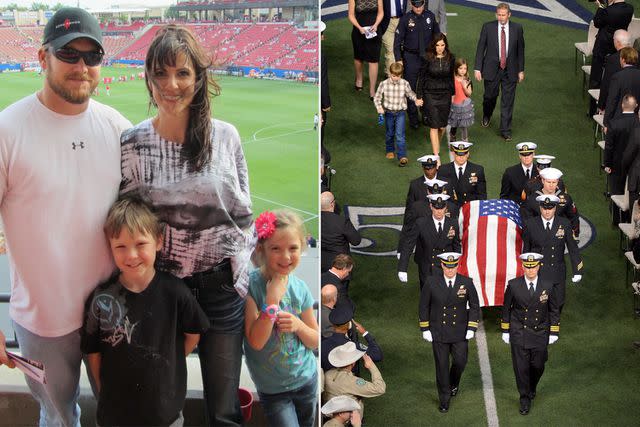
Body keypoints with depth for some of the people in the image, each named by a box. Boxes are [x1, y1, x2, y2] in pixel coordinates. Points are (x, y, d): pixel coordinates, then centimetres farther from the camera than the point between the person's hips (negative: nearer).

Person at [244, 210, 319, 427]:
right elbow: (256, 342, -22)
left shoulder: (300, 288, -6)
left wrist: (298, 325, -18)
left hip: (307, 379, 4)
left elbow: (315, 341, 2)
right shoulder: (251, 285, -19)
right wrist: (272, 301, -29)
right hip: (272, 390, -4)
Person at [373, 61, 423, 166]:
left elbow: (410, 93, 7)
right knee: (390, 133, 19)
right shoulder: (384, 84, -14)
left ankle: (402, 157, -11)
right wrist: (379, 107, -21)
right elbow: (377, 97, -6)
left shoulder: (405, 84, -12)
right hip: (388, 112, 1)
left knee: (400, 135, -10)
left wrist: (416, 100, -10)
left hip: (400, 112, -1)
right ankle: (390, 150, 42)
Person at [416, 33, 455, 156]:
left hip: (445, 95, 3)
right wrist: (419, 96, -4)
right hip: (430, 94, -3)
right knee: (434, 125, -5)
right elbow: (421, 77, -4)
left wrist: (453, 93, 12)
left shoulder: (450, 58, -1)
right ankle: (436, 154, -2)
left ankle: (437, 145, 35)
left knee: (442, 126, 7)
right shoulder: (428, 58, -9)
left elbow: (452, 77, 10)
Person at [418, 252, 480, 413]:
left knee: (460, 362, 6)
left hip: (460, 332, 1)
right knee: (442, 365, 6)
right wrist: (425, 329, -3)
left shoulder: (466, 283, -9)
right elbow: (424, 306, -1)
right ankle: (444, 399, 22)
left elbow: (474, 306, 1)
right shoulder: (431, 282, -11)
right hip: (438, 332, -1)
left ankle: (454, 382, 41)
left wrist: (471, 328, -4)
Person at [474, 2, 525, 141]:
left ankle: (505, 130, 12)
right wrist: (478, 68, -7)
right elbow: (480, 48, -2)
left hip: (510, 71, 0)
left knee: (508, 101, 2)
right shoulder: (488, 27, -5)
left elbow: (520, 50, 5)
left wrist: (521, 70, 5)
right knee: (490, 96, 15)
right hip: (491, 69, 0)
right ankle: (487, 116, 47)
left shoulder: (517, 28, -1)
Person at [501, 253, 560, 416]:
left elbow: (554, 310, 5)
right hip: (519, 334, -1)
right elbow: (506, 308, 3)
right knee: (521, 367, 1)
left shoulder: (547, 286, -7)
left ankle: (532, 388, 41)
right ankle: (525, 399, 19)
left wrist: (554, 333, 5)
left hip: (540, 334, 1)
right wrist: (505, 331, 4)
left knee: (538, 366, 10)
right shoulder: (513, 285, -9)